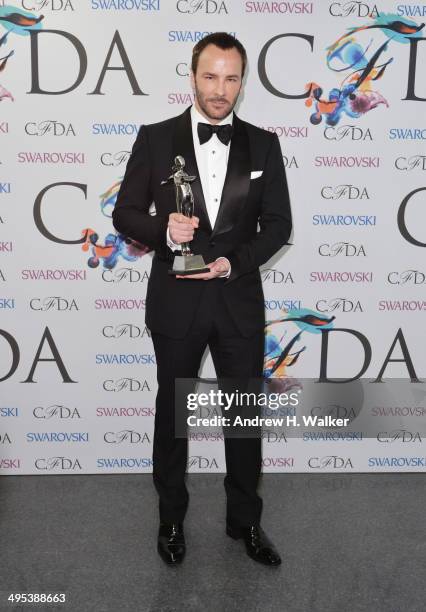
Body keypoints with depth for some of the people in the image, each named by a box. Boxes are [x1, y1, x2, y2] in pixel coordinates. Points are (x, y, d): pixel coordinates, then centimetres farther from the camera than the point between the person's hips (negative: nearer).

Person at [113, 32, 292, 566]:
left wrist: (235, 261, -14)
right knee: (173, 412, 14)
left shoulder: (263, 145, 3)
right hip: (176, 301, -1)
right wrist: (163, 230, -21)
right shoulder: (155, 139, -1)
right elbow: (125, 214, -1)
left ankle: (245, 520, 34)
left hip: (240, 300, 1)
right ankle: (171, 517, 36)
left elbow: (278, 222, 2)